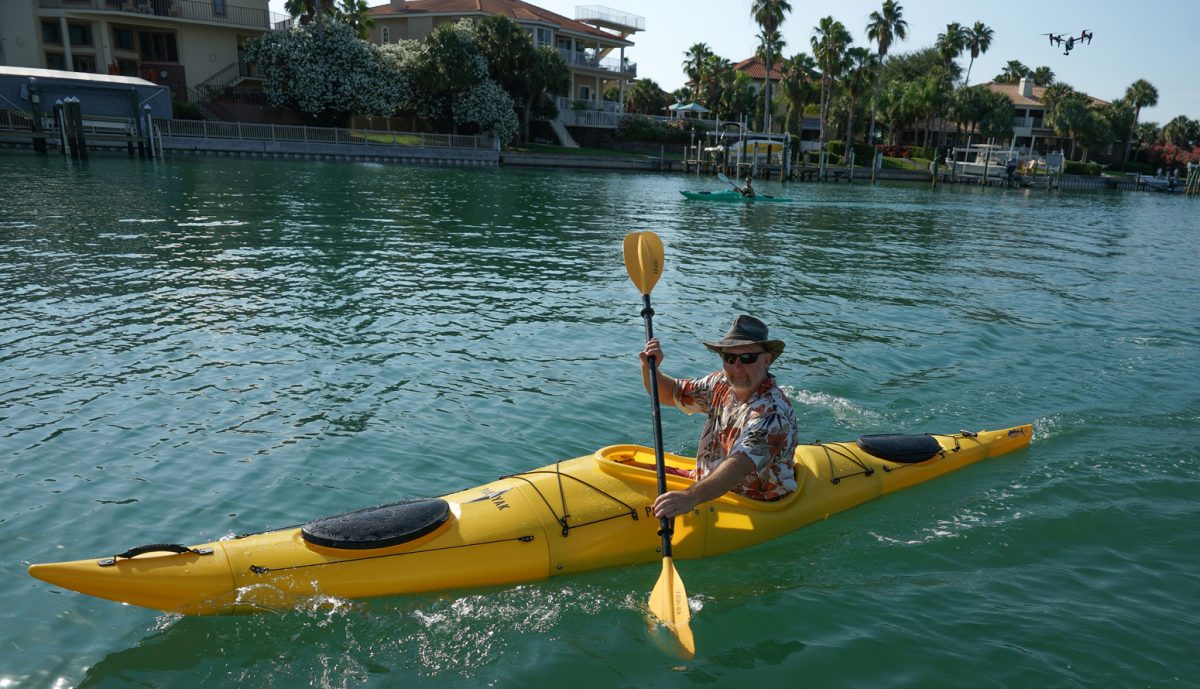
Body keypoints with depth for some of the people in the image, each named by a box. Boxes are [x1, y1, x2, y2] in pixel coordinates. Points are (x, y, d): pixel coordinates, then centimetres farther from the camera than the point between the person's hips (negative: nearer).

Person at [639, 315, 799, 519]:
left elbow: (740, 465, -41)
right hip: (707, 484, 7)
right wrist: (649, 367, -11)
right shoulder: (721, 384, -2)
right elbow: (668, 394, 10)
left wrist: (691, 496, -55)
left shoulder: (773, 411, -26)